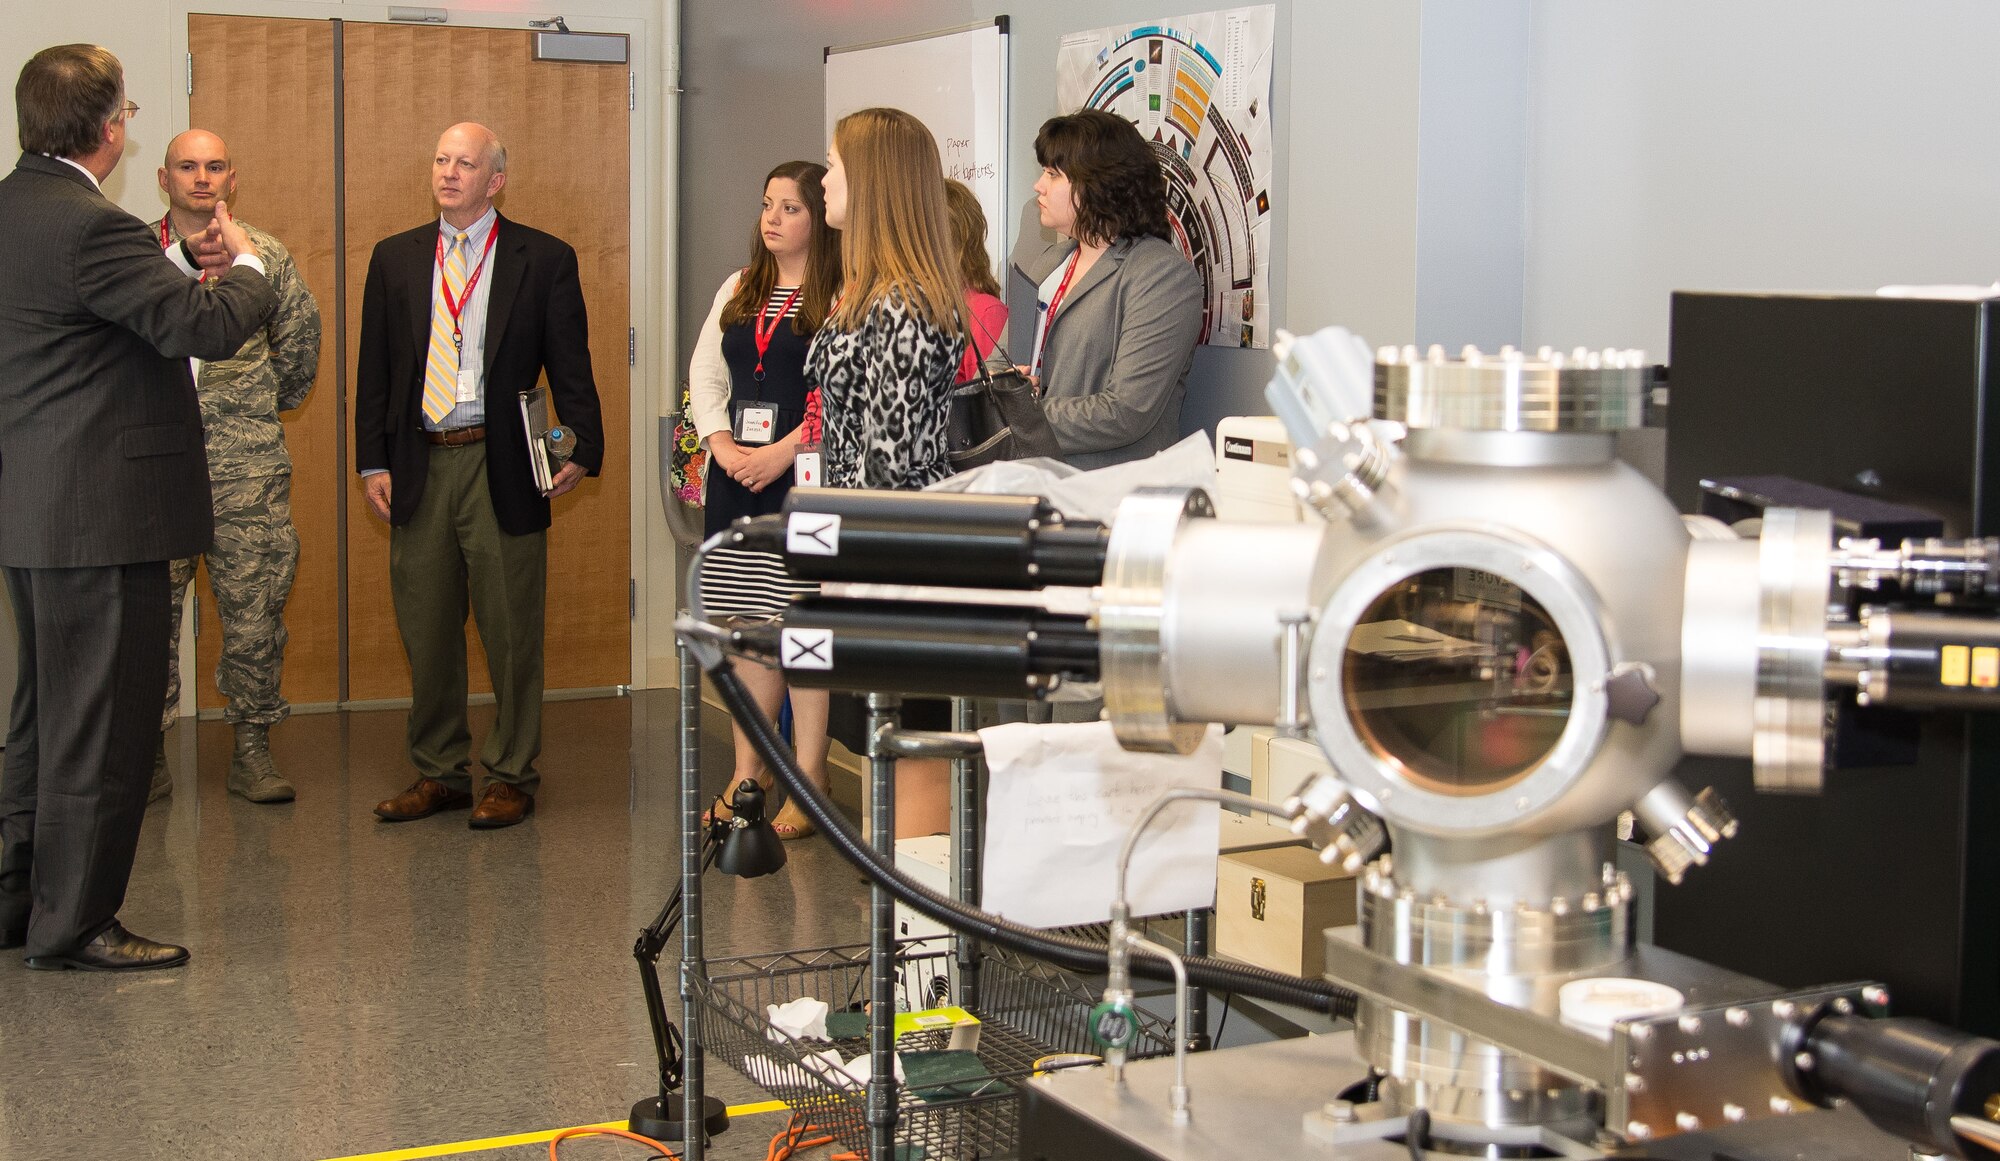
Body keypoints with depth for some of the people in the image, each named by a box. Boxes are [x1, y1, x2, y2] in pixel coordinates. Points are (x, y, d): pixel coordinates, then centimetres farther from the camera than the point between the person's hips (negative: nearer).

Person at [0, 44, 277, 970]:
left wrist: (191, 259, 14)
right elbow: (208, 327, -20)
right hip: (100, 515, -10)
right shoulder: (89, 225, -20)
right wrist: (245, 263, -2)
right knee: (101, 722, 0)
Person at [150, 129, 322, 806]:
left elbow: (300, 335, 19)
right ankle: (147, 756, 11)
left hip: (246, 463, 1)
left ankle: (252, 752, 11)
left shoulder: (264, 255, 8)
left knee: (255, 611, 1)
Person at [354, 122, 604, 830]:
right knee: (427, 632, 10)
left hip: (503, 468, -3)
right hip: (420, 467, 3)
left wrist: (580, 450, -11)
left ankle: (510, 777, 14)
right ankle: (440, 773, 23)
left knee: (511, 631, 2)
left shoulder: (545, 260, 2)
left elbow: (570, 366, 0)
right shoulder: (396, 259, 11)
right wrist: (373, 461, 4)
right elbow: (374, 367, 11)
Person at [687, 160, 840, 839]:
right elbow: (705, 373, 15)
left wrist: (783, 452, -17)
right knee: (746, 624, 9)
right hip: (736, 478, 6)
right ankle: (749, 771, 17)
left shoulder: (840, 297, -4)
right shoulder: (739, 291, 17)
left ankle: (809, 777, 0)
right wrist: (724, 446, 0)